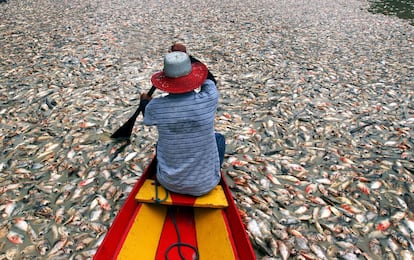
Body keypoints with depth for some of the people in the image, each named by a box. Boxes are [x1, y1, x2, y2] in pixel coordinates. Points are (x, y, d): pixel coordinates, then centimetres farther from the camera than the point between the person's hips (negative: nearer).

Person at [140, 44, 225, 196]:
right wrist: (185, 55, 14)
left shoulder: (156, 106, -19)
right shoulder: (209, 99, -22)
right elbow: (209, 79, 3)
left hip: (168, 183, 2)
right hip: (205, 185, -1)